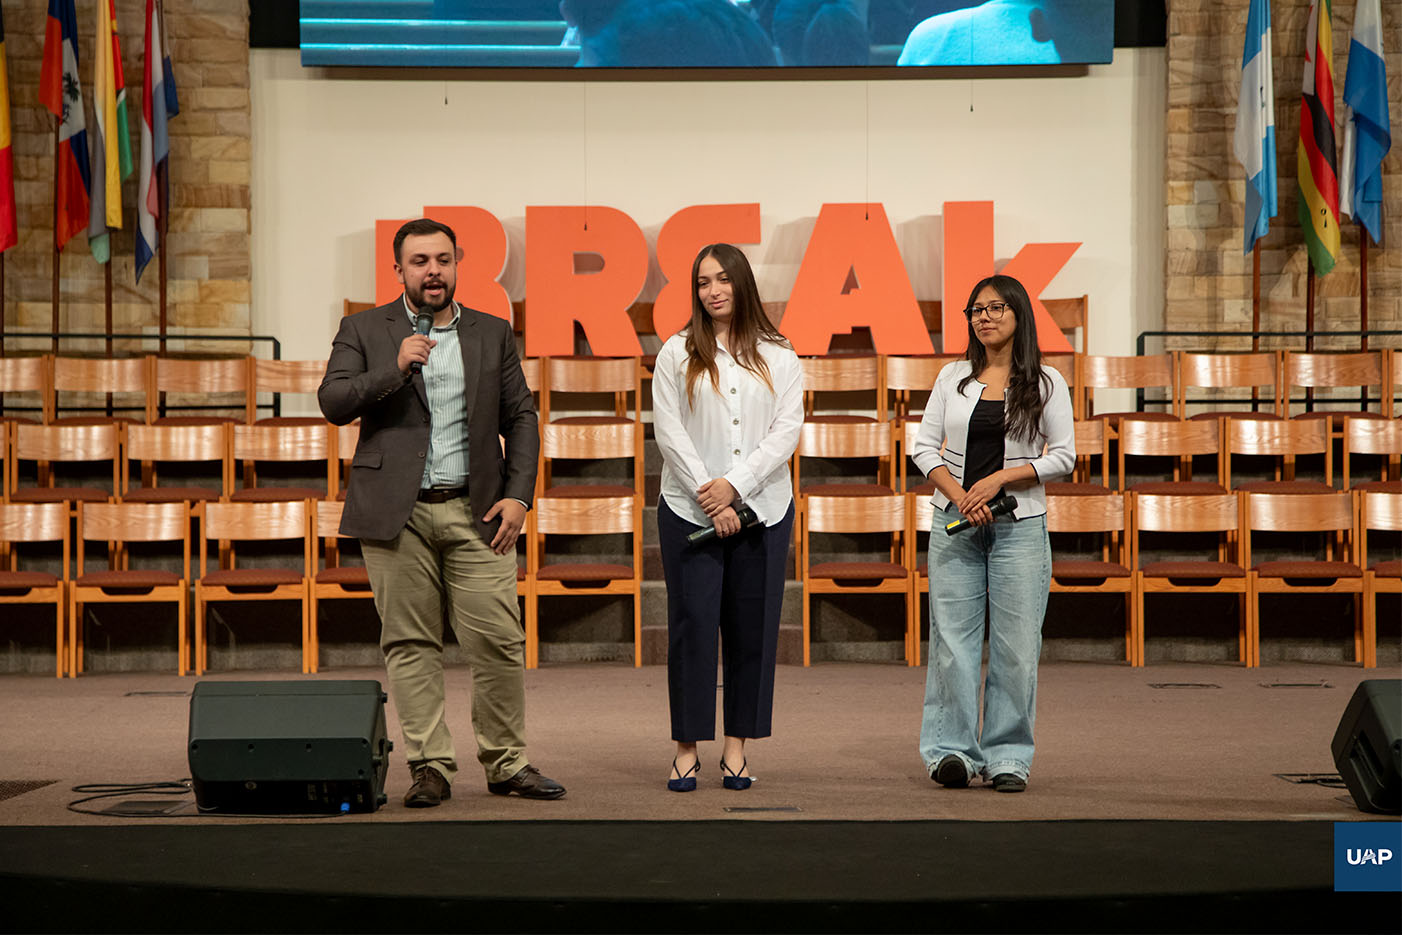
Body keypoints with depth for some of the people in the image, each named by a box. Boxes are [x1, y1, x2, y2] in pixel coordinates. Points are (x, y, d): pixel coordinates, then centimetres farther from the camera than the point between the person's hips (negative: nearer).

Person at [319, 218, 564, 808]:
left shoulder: (493, 334, 13)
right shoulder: (363, 331, 7)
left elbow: (521, 418, 12)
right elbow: (334, 403, -3)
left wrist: (518, 494, 0)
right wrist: (395, 367, -16)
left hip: (476, 513, 1)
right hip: (396, 514, -1)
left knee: (500, 642, -4)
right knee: (411, 645, 0)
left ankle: (506, 764, 7)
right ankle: (430, 767, 7)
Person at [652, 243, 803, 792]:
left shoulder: (778, 357, 9)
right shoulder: (677, 354, 7)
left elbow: (786, 431, 1)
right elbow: (669, 431, 0)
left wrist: (734, 485, -11)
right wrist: (707, 494, -10)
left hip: (762, 509, 1)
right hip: (689, 510, -1)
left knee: (752, 627, 2)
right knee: (692, 623, -5)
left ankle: (737, 746, 10)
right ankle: (687, 748, 1)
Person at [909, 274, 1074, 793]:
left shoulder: (1045, 382, 3)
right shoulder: (953, 377, 9)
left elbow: (1063, 455, -1)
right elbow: (924, 446, 6)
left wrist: (1000, 479, -11)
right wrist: (960, 496, -8)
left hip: (1019, 525, -2)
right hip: (954, 523, 2)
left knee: (1016, 644, -2)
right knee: (952, 637, -2)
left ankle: (1009, 755, 6)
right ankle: (951, 749, 4)